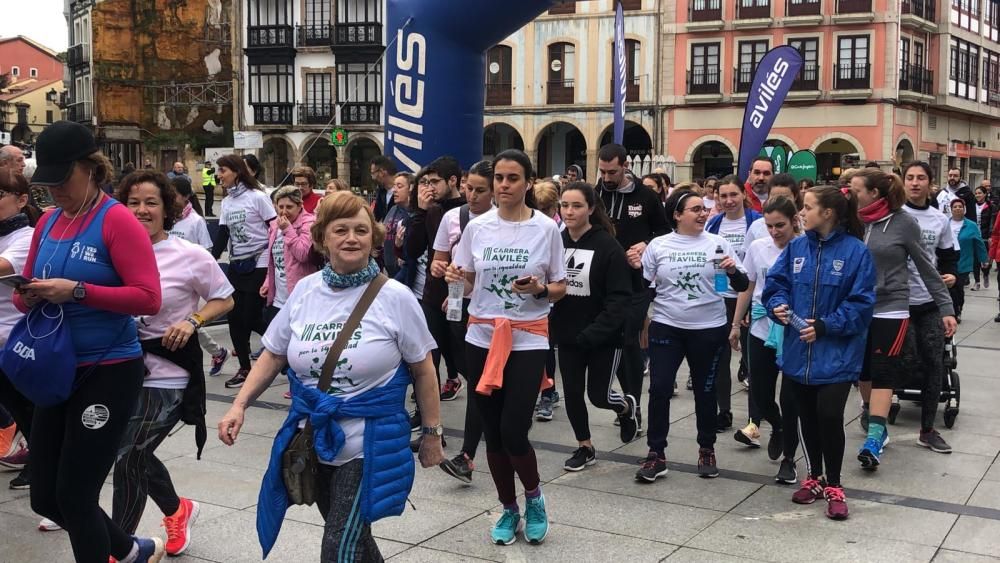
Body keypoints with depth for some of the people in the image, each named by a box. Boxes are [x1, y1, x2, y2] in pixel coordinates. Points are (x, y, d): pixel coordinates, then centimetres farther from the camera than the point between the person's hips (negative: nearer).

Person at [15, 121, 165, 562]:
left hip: (109, 372, -8)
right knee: (45, 498, 14)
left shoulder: (116, 219, -13)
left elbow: (148, 298, -19)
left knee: (74, 497, 0)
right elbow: (26, 291, 15)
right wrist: (27, 297, -8)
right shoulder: (47, 222, 8)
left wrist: (76, 291, -25)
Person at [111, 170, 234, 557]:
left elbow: (225, 300, 2)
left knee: (128, 460, -9)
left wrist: (191, 321, -14)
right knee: (135, 455, 18)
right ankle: (178, 510, 46)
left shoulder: (191, 256, -9)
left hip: (165, 376, -5)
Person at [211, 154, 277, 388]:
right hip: (236, 265, 7)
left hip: (258, 264, -7)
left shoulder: (257, 197, -9)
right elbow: (222, 236, 12)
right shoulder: (226, 202, 10)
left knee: (252, 318, -8)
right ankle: (245, 368, 13)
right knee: (234, 316, 3)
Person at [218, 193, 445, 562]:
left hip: (369, 444, -4)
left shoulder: (395, 297, -10)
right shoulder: (305, 290, 0)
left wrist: (432, 433, -1)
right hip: (313, 439, 5)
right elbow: (273, 355, 9)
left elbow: (423, 371, -3)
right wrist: (239, 405, -2)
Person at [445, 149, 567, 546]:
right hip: (482, 338, 3)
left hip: (528, 340, -3)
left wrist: (540, 289, -19)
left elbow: (561, 288, 1)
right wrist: (455, 277, -13)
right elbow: (468, 285, 8)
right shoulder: (477, 227, 2)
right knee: (492, 432, 9)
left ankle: (534, 496, 19)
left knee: (513, 432, -11)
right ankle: (509, 509, 28)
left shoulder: (546, 228, -4)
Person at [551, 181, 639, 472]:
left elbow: (620, 297, -16)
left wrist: (593, 333, -23)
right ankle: (585, 447, 29)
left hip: (603, 337, -4)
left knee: (599, 395, 2)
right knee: (572, 393, 8)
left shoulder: (608, 246, -14)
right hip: (567, 336, 4)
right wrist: (552, 327, -7)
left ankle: (627, 405, 37)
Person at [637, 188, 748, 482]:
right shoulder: (658, 246, 1)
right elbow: (645, 288, 12)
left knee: (705, 391, 10)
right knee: (659, 389, -3)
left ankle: (707, 450, 26)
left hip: (709, 329, 0)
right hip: (666, 327, 1)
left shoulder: (717, 243, -1)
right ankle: (656, 454, 7)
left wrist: (733, 271, -20)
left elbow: (742, 286, -1)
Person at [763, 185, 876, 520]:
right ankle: (814, 477, 33)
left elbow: (861, 303, -10)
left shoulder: (855, 251, -9)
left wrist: (826, 325, -18)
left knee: (829, 417, -8)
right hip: (798, 351, 5)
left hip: (836, 355, -4)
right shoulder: (796, 248, 4)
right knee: (807, 417, 14)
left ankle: (833, 486, 11)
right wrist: (778, 305, -12)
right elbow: (775, 284, 9)